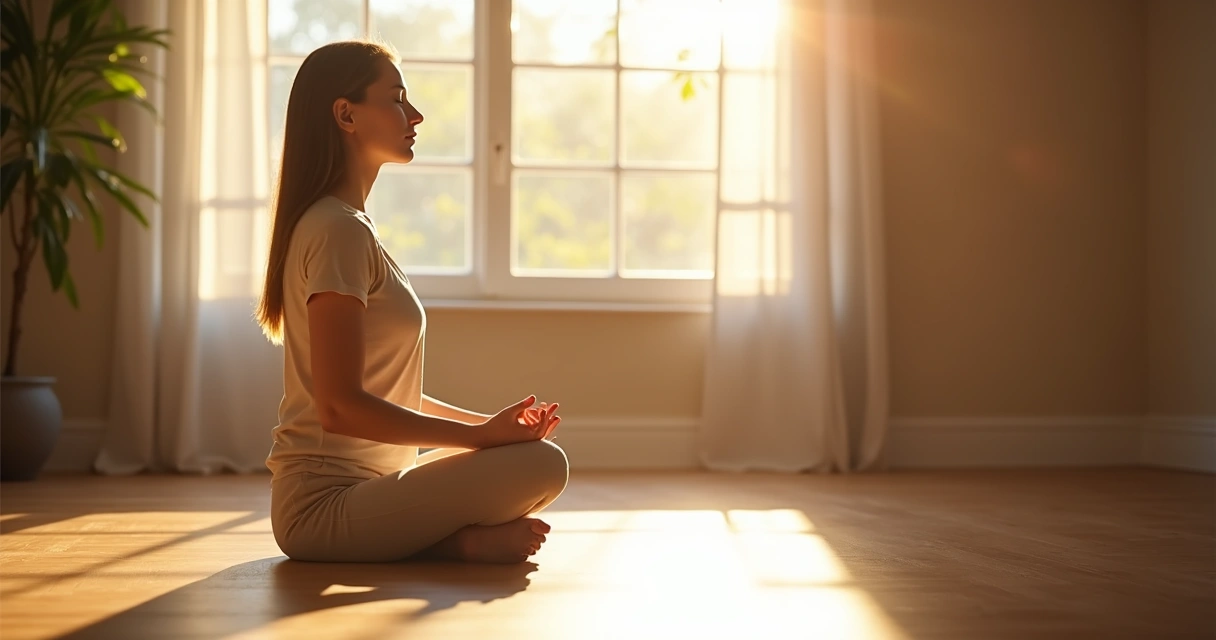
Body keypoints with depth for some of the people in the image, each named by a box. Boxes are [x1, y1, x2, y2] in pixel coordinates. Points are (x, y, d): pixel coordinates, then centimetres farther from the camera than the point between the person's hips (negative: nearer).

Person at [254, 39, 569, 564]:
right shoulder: (339, 230, -14)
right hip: (325, 505, -10)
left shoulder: (348, 224, 17)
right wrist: (482, 434, -16)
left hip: (355, 490, 10)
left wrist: (490, 423, 6)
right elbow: (340, 407, -22)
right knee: (541, 464, -25)